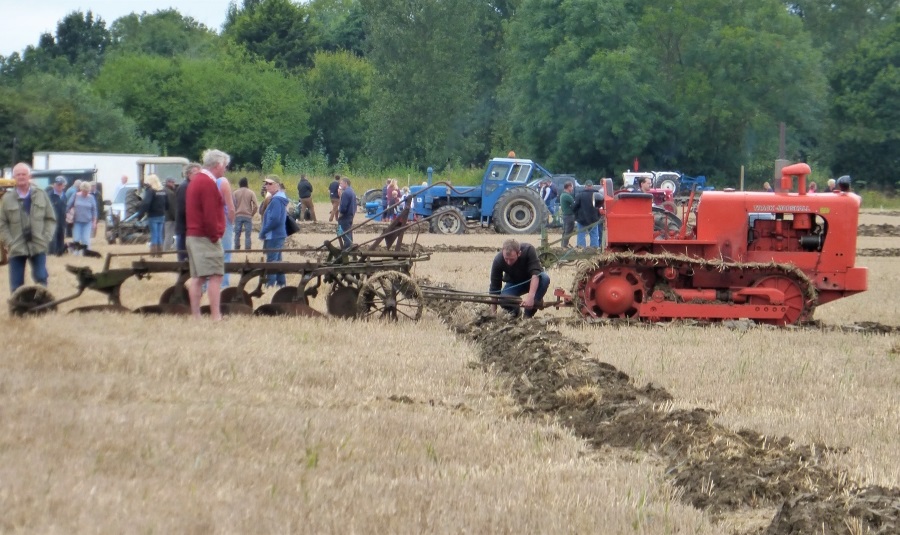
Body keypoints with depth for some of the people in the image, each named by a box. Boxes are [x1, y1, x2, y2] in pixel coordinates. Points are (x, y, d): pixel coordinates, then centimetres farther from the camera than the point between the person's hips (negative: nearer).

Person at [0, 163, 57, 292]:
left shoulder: (41, 195, 6)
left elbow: (51, 219, 7)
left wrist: (45, 239, -5)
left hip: (38, 247, 0)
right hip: (16, 248, 0)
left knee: (41, 278, -4)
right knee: (16, 285, 2)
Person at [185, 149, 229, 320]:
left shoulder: (196, 180, 18)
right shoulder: (208, 183, -14)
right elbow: (210, 215, -21)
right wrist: (215, 236, -13)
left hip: (192, 235, 10)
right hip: (206, 238, -10)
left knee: (197, 277, 8)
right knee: (215, 276, -10)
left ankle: (195, 316, 8)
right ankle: (216, 316, -14)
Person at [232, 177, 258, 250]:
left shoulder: (236, 193, 3)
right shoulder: (251, 193, 2)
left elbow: (233, 205, -1)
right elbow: (255, 206, -5)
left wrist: (235, 214, 11)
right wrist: (252, 214, 8)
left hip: (238, 216, 1)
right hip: (248, 216, -1)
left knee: (237, 234, 6)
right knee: (248, 235, 1)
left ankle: (236, 249, 6)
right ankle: (247, 249, -2)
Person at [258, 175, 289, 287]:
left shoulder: (276, 200, -17)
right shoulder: (280, 198, 14)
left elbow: (274, 219, -24)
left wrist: (263, 232, -14)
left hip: (273, 236, -10)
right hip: (279, 234, 10)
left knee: (271, 261, -8)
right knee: (277, 260, 16)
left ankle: (270, 284, -9)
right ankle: (281, 283, 22)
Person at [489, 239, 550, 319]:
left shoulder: (529, 250, -33)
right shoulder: (498, 260, -28)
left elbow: (535, 273, -42)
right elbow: (494, 288, -24)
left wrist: (530, 297, -56)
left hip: (532, 281, 0)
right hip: (514, 283, 0)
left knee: (545, 278, -34)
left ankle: (529, 314, -19)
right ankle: (514, 313, 6)